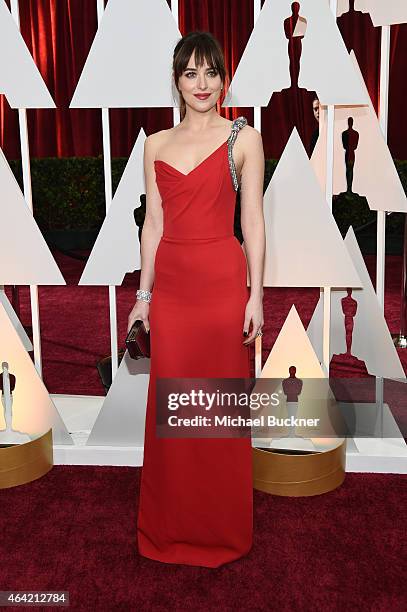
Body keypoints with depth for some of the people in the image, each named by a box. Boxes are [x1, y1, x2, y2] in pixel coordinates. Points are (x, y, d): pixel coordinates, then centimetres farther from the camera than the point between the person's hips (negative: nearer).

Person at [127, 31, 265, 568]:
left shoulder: (244, 139, 1)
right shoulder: (156, 144, 10)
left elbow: (253, 221, -2)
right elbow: (154, 222, 10)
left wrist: (255, 295, -7)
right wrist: (144, 292, 7)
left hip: (223, 281, -3)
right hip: (171, 283, 3)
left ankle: (223, 529, 25)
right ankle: (172, 527, 29)